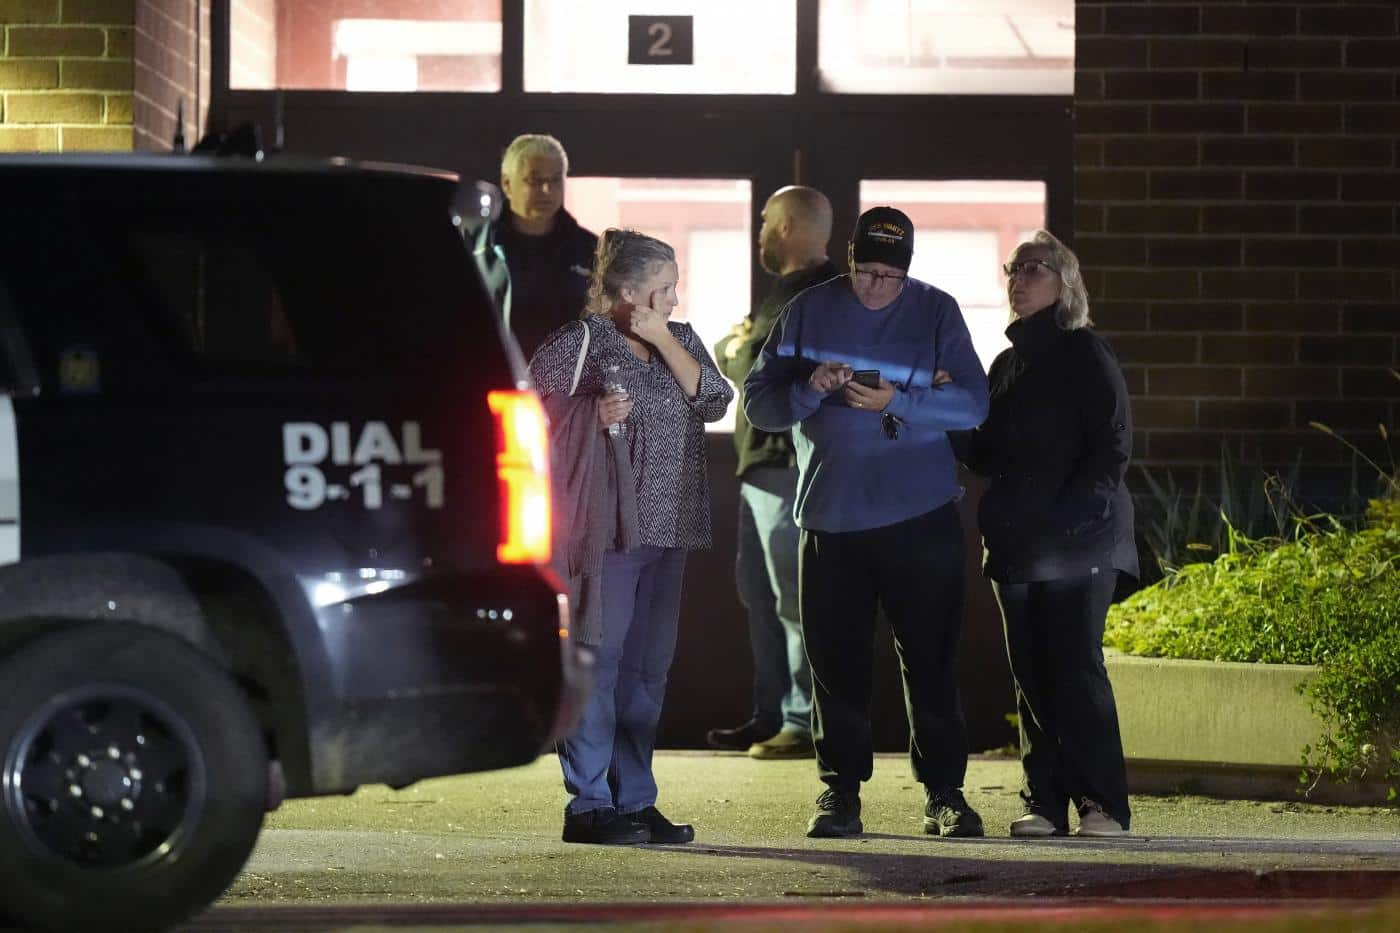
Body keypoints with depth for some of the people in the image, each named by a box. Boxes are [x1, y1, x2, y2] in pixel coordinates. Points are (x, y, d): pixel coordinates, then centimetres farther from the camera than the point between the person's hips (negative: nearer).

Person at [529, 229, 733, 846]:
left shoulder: (680, 340, 15)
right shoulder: (577, 343, -3)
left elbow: (714, 402, 0)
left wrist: (664, 342, -5)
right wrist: (590, 418, -18)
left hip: (666, 530, 7)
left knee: (647, 668, 9)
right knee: (595, 664, -8)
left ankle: (634, 801, 15)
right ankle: (588, 806, -7)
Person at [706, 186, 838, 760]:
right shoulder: (793, 290, 21)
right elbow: (730, 352, 19)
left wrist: (734, 352, -7)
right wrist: (738, 346, 0)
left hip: (791, 468, -11)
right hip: (765, 462, 11)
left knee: (796, 597, -11)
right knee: (761, 593, 14)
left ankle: (807, 724, -11)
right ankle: (772, 715, 20)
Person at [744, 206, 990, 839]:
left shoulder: (936, 313, 2)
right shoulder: (809, 312, 6)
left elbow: (972, 403, -7)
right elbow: (758, 404, 4)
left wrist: (896, 401, -21)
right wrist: (809, 389, -16)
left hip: (921, 518, -1)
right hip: (830, 518, 1)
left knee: (930, 657, -1)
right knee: (836, 660, 1)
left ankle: (944, 792, 5)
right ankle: (840, 793, 10)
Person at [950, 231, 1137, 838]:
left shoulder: (1085, 354, -1)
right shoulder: (1008, 362, 19)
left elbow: (1113, 445, -8)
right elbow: (985, 455, 20)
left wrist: (1071, 511, -20)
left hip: (1078, 539, -7)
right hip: (1016, 545, 7)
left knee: (1076, 667, -11)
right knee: (1031, 674, 3)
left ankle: (1102, 804, -9)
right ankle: (1046, 801, 6)